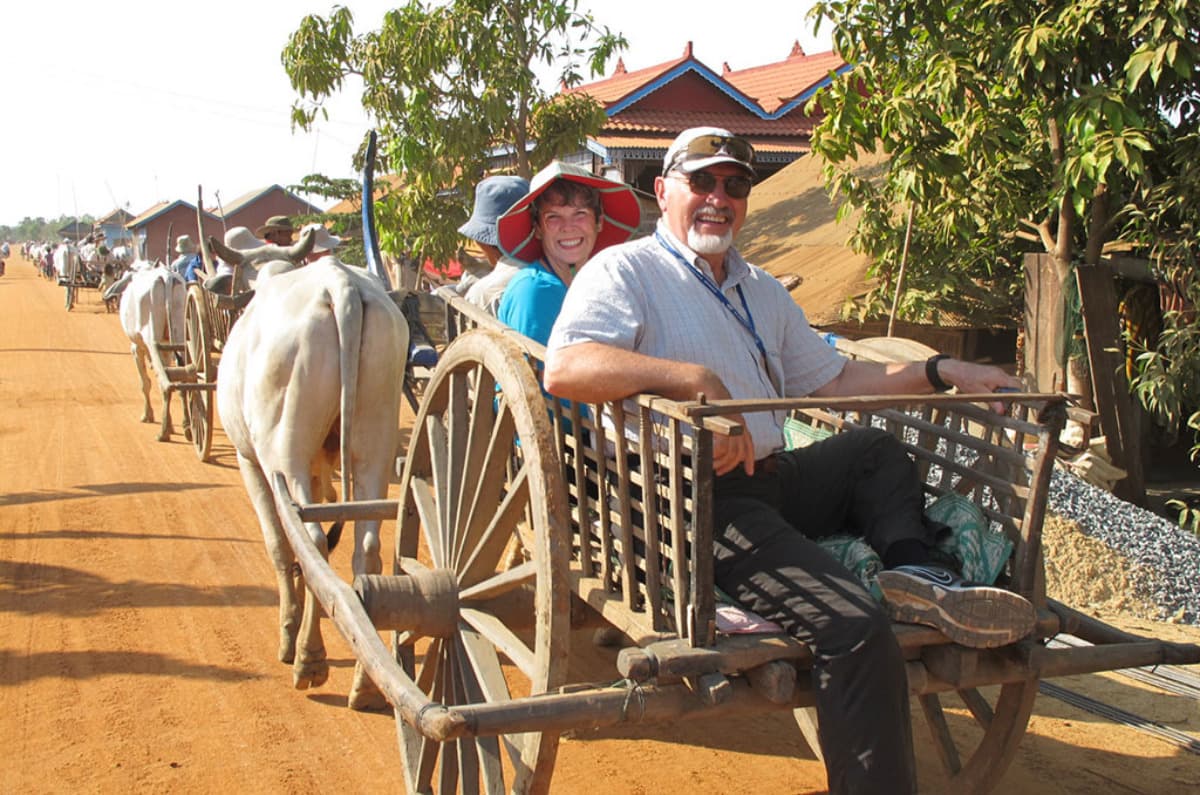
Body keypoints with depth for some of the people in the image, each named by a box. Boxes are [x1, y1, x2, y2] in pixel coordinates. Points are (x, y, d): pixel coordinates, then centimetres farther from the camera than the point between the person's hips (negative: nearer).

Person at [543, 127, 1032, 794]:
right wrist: (697, 378, -27)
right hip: (691, 500, -9)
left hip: (774, 481, 9)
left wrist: (941, 373, 16)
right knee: (857, 627, -24)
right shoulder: (625, 270, -1)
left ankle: (915, 569, -10)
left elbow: (833, 380, 28)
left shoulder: (761, 290, 26)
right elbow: (565, 368, -19)